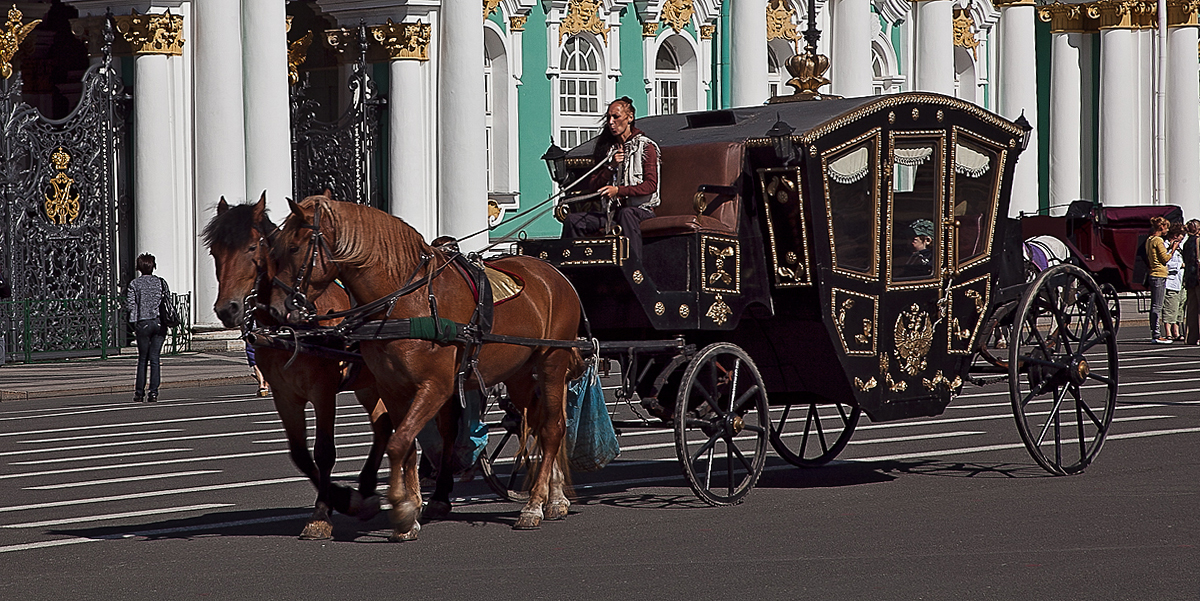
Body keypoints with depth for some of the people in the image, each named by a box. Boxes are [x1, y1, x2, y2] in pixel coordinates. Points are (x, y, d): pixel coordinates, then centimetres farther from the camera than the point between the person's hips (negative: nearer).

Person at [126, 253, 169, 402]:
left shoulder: (135, 283, -2)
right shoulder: (161, 282, 5)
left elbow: (129, 304, -5)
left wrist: (133, 322, 7)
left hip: (143, 323, -1)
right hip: (160, 322, 1)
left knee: (142, 358, 9)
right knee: (155, 358, 3)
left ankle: (139, 392, 9)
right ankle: (154, 391, -4)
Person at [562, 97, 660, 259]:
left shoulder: (645, 146, 1)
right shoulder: (606, 148, 17)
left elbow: (651, 185, -10)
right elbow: (593, 185, 10)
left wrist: (619, 190, -22)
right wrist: (611, 166, -7)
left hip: (641, 208, -5)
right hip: (613, 209, 5)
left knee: (626, 214, -41)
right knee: (573, 220, -17)